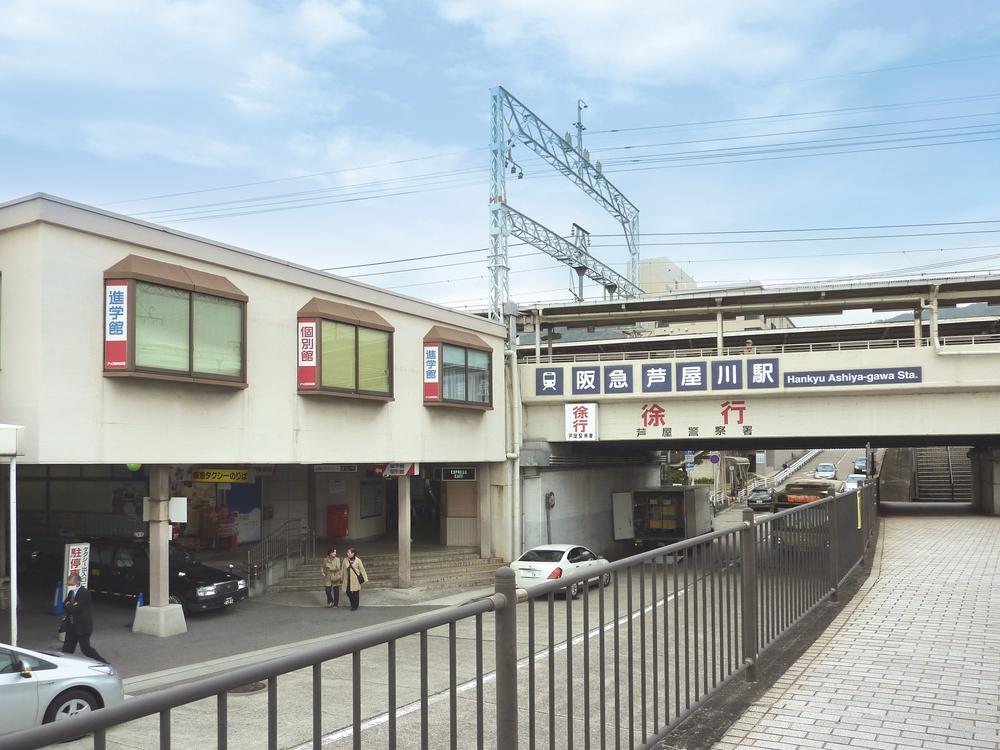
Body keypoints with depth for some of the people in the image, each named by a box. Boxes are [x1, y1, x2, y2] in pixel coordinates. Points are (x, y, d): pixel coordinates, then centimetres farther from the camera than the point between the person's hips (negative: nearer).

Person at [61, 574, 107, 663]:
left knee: (86, 649, -3)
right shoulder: (71, 592, 10)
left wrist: (68, 605, -8)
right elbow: (64, 605, 6)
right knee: (67, 649, 11)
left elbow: (76, 608, -25)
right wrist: (71, 605, -15)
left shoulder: (84, 593, -19)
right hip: (71, 626, 8)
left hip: (82, 626, -8)